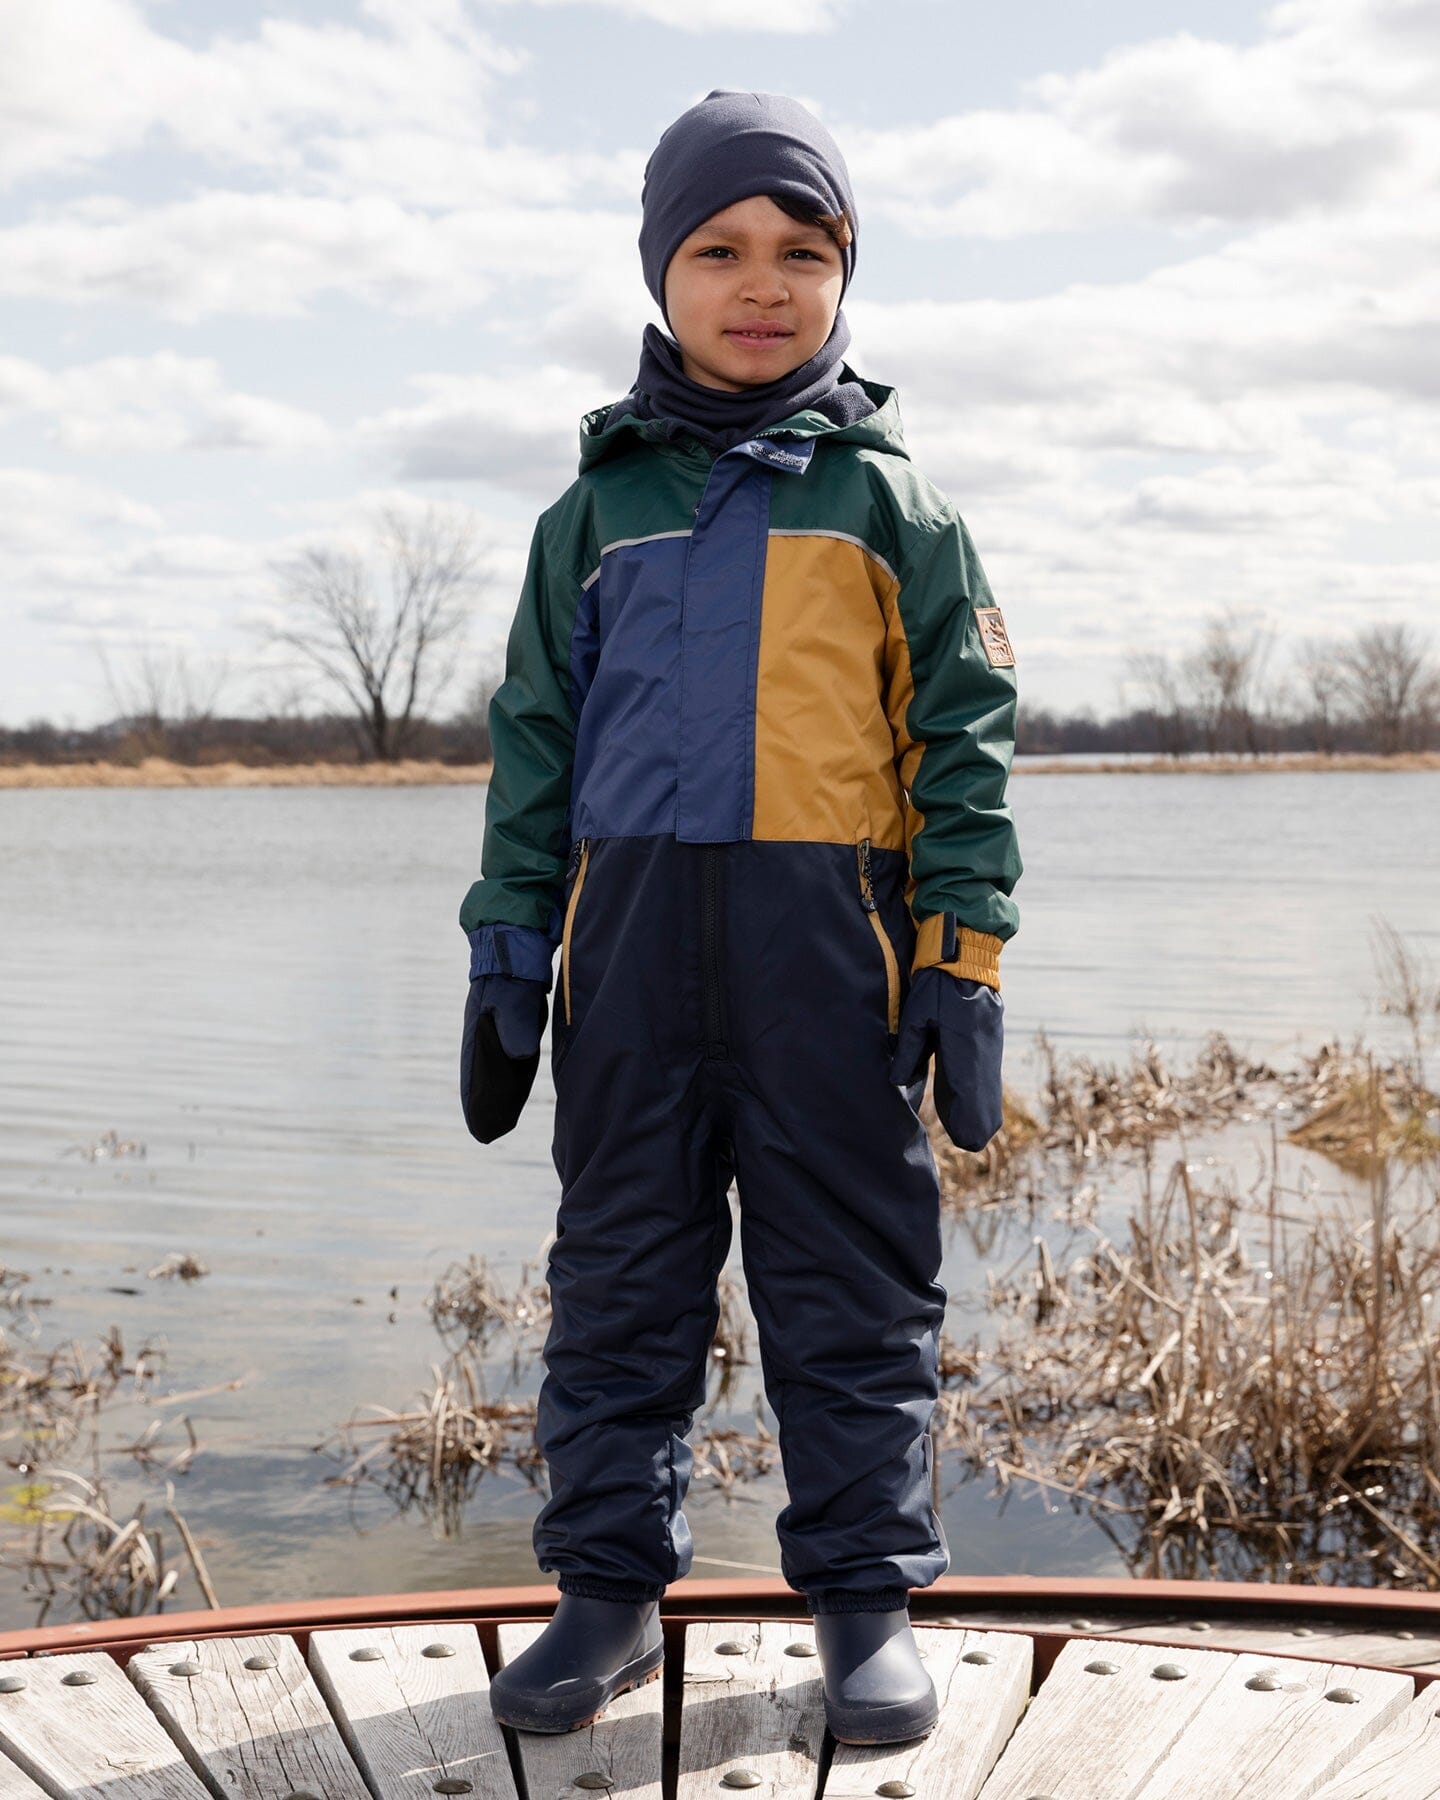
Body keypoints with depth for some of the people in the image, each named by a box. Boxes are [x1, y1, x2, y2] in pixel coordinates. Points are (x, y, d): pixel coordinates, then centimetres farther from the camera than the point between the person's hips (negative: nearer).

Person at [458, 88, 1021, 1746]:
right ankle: (608, 1589, 18)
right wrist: (506, 954, 8)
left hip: (831, 943, -2)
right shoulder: (599, 505, 13)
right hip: (631, 937, 2)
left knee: (850, 1284, 3)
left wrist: (966, 958, -2)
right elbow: (535, 736, 14)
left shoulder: (891, 504, 8)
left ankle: (868, 1600, 14)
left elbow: (963, 736, 6)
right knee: (620, 1281, 7)